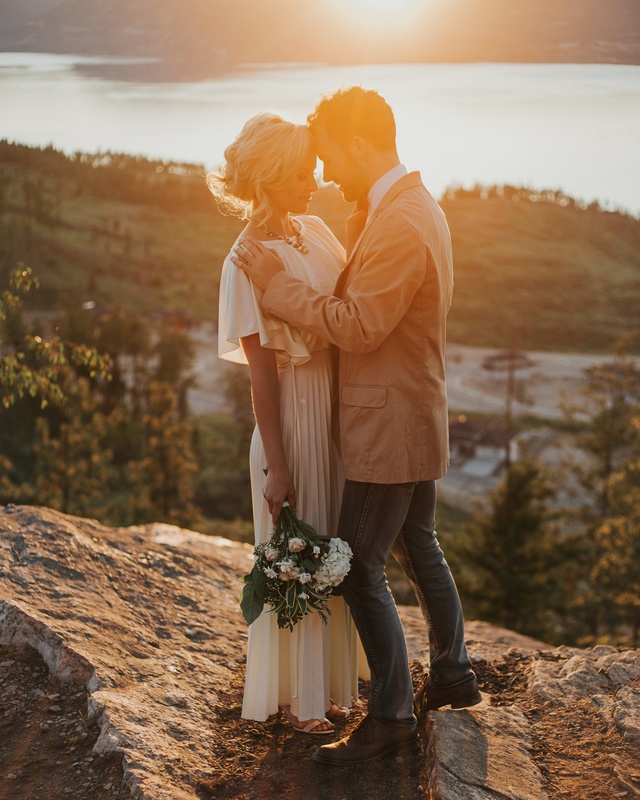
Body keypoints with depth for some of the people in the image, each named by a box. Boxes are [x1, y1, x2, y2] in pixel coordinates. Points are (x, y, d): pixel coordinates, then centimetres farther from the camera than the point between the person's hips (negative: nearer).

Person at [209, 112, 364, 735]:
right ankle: (294, 697, 25)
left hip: (340, 410, 7)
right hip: (294, 415, -7)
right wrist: (276, 467, -15)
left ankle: (326, 684, 35)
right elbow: (262, 373, -16)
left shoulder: (314, 231, 5)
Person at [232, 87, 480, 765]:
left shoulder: (400, 225, -23)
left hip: (390, 429, -11)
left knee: (359, 568, -3)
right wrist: (358, 214, 5)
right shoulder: (415, 207, 10)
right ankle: (453, 676, 37)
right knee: (417, 548, 22)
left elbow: (358, 327, -24)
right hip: (414, 420, 11)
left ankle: (390, 714, 9)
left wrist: (277, 283, -19)